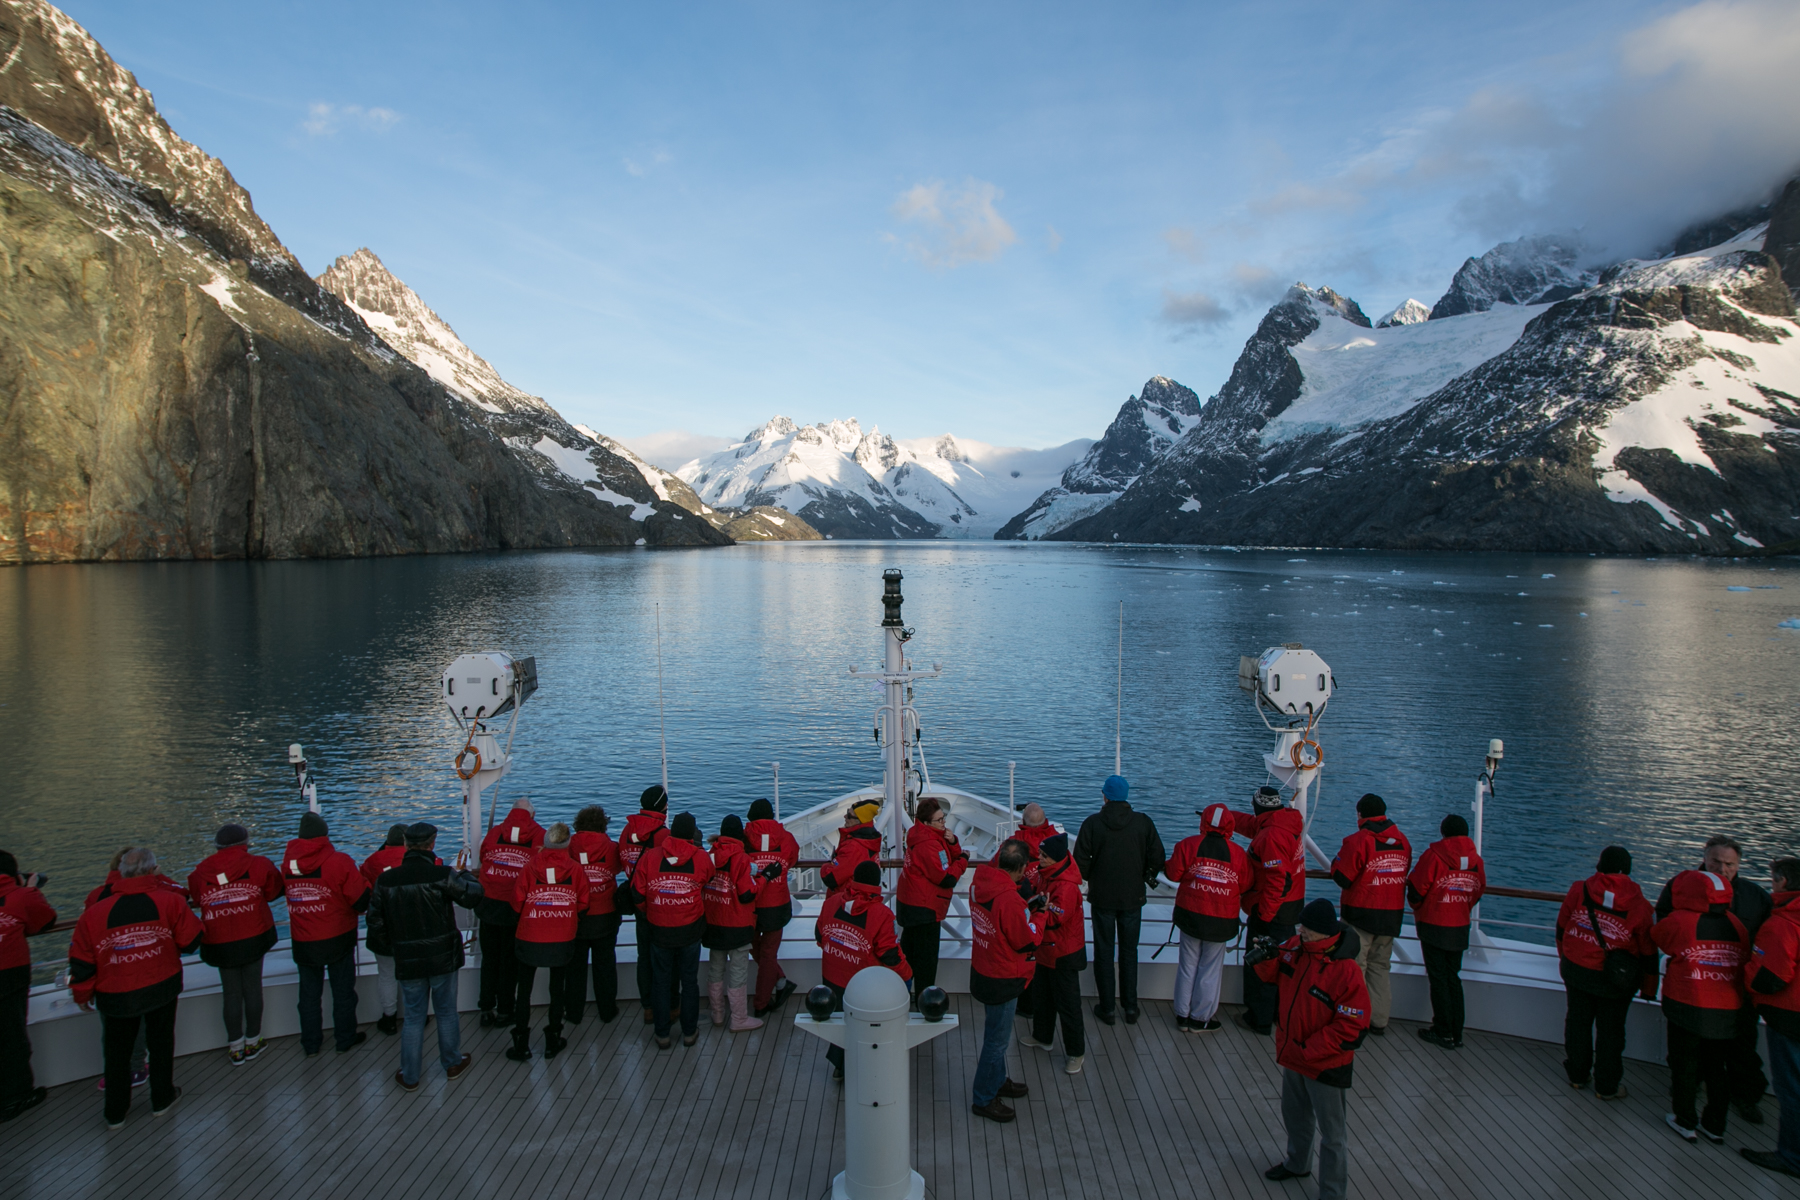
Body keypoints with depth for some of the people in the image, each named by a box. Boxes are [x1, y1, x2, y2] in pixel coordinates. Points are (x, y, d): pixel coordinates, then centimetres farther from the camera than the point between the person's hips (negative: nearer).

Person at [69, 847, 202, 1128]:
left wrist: (82, 995, 14)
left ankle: (115, 1113, 27)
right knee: (161, 1042, 18)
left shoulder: (95, 911, -7)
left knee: (116, 1052, 18)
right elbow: (190, 941, -7)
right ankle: (161, 1099, 30)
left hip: (116, 996, 1)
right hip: (161, 988, -1)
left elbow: (81, 962, -2)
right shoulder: (169, 900, -12)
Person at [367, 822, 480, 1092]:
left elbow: (376, 923, 0)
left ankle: (409, 1076, 21)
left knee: (413, 1017, 14)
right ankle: (452, 1064, 30)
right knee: (447, 1013, 15)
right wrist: (464, 874, 10)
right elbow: (473, 893, -10)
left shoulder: (385, 880, -7)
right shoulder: (442, 875, -17)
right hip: (443, 958, -2)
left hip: (408, 960, 2)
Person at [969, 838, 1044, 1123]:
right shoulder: (1009, 900, -31)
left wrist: (1027, 907, 2)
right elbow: (1029, 941, -20)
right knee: (997, 1039, 9)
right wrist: (1038, 913, -7)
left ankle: (998, 1081, 43)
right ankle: (984, 1099, 23)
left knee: (995, 1033, 25)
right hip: (1003, 980, -8)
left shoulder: (979, 884, -7)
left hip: (982, 970, 8)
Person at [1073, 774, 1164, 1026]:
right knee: (1129, 952, 15)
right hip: (1133, 898, 2)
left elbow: (1080, 863, -12)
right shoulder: (1143, 823, -9)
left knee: (1104, 951, 11)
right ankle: (1131, 1008, 20)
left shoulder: (1092, 824, -13)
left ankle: (1107, 1008, 17)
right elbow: (1158, 858, -6)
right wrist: (1144, 877, 12)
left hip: (1102, 898, -2)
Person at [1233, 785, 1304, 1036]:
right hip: (1292, 905, 10)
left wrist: (1263, 916, -23)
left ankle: (1260, 1020, 13)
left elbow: (1277, 881, -28)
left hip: (1272, 911, -10)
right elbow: (1253, 825, 22)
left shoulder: (1272, 836, -25)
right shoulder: (1289, 824, 5)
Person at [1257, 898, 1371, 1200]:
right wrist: (1267, 956, -17)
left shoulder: (1346, 973, -29)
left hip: (1326, 1066, -7)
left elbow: (1351, 1030, -26)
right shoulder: (1295, 948, -9)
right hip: (1292, 1056, 7)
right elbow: (1271, 974, 7)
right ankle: (1297, 1164, 52)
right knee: (1295, 1117, 28)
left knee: (1332, 1133, 10)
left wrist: (1307, 1050, -22)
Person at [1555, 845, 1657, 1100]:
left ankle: (1577, 1075, 31)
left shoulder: (1579, 890, -9)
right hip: (1616, 980, -1)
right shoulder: (1639, 906, -11)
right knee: (1610, 1031, 13)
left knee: (1578, 1023, 17)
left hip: (1576, 971, 1)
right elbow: (1648, 952, -4)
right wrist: (1648, 988, 9)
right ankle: (1607, 1086, 23)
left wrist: (1565, 959, 18)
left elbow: (1561, 928, 1)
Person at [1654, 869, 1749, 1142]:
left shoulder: (1679, 922, -15)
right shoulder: (1736, 925, 0)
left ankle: (1685, 1122, 19)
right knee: (1718, 1068, 17)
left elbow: (1655, 936, 0)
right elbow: (1744, 961, 6)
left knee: (1684, 1065, 11)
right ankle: (1715, 1126, 27)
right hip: (1727, 1010, 4)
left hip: (1687, 1006, -4)